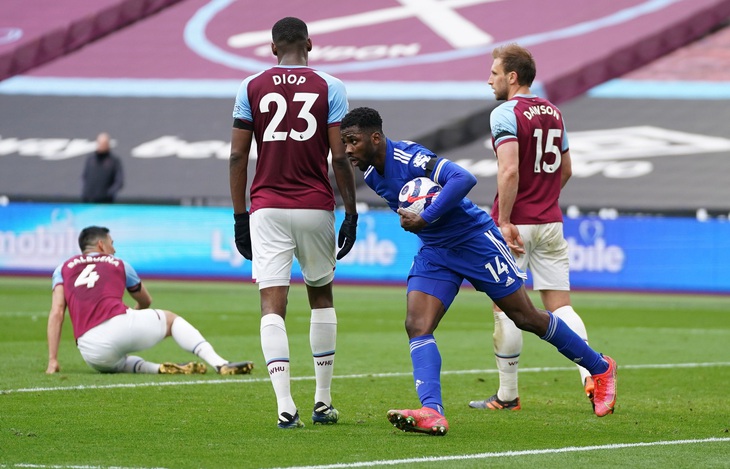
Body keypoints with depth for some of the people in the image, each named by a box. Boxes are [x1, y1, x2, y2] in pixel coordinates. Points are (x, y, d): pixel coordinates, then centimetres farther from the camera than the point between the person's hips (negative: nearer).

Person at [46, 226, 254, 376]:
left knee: (113, 363, 37)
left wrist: (53, 361, 7)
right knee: (170, 319, 26)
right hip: (120, 324, -1)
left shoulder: (63, 269, 23)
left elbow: (56, 312, 8)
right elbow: (146, 301, 39)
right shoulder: (117, 264, 23)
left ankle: (157, 369, 5)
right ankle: (220, 364, 7)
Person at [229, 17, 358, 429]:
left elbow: (238, 155, 2)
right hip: (315, 208, 0)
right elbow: (341, 156, -4)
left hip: (267, 209, 0)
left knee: (272, 305, -4)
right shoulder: (329, 88, 0)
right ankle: (323, 402, 20)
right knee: (321, 295, 18)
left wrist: (240, 215, 9)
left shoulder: (251, 88, 3)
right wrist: (351, 213, 4)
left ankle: (285, 405, -18)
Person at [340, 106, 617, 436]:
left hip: (474, 239, -7)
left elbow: (464, 178, -39)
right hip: (433, 251, 8)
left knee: (526, 318, 3)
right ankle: (432, 412, -24)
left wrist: (424, 219, -37)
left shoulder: (407, 157, -26)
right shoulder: (370, 174, 0)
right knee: (416, 326, -14)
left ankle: (600, 368, 22)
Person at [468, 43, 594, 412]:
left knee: (505, 308, 3)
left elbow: (509, 171, -23)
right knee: (559, 306, 6)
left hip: (515, 224, -7)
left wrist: (505, 221, -20)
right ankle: (591, 373, -14)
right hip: (551, 223, 7)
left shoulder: (505, 114, -12)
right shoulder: (553, 112, 12)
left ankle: (508, 395, 9)